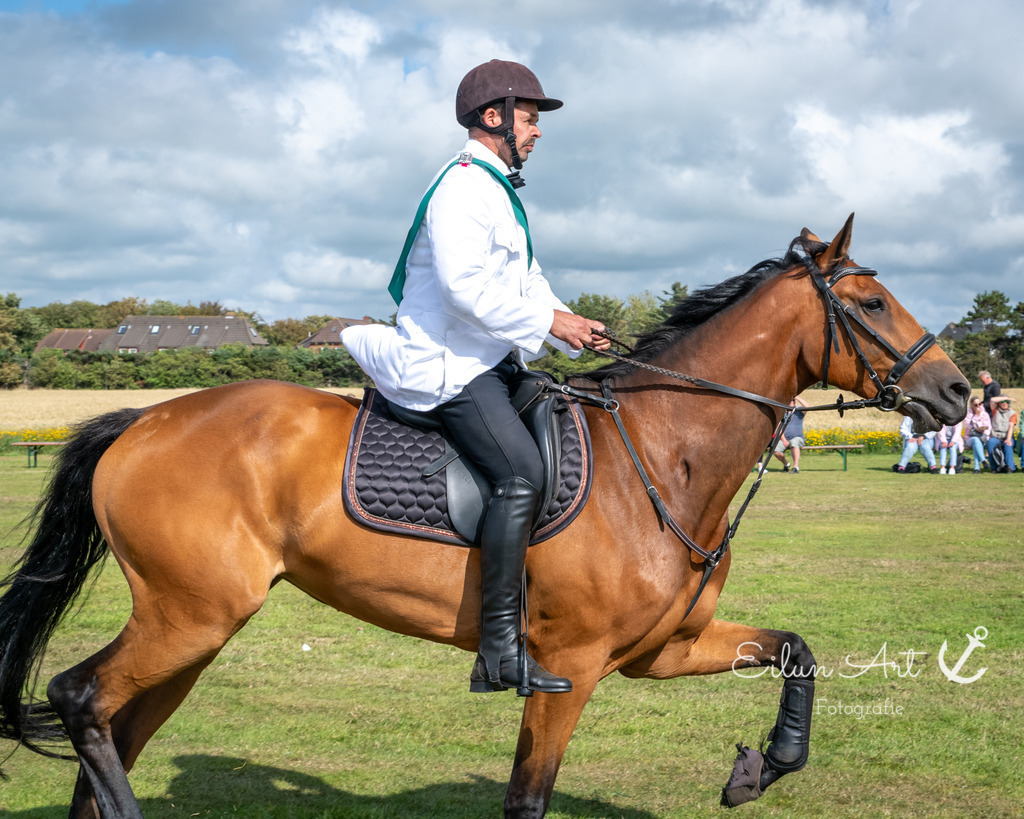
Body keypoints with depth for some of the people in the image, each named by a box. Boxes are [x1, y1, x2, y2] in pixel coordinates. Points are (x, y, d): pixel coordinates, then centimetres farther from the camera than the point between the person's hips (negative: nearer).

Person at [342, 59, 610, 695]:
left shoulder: (501, 193, 22)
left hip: (491, 362, 11)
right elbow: (467, 288, -23)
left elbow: (527, 282, 23)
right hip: (445, 367, -11)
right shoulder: (461, 188, -12)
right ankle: (500, 648, -27)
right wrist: (549, 322, -18)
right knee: (522, 471, -26)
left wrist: (574, 331, 7)